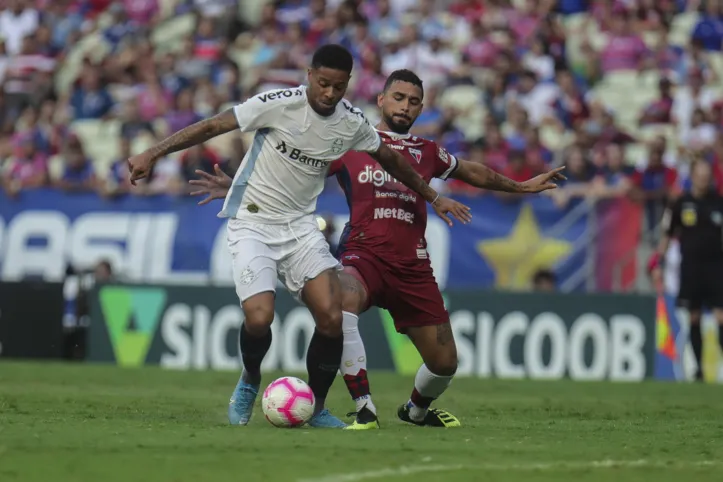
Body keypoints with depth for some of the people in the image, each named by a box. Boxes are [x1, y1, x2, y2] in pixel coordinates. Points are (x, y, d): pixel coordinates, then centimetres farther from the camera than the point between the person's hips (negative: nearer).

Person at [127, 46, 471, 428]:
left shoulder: (353, 123, -3)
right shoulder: (278, 104, -18)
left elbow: (390, 159, 17)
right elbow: (211, 127, -16)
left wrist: (434, 198, 25)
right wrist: (153, 154, -22)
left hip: (300, 225, 4)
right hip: (252, 223, -4)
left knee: (332, 316, -13)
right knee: (259, 317, -22)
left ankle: (315, 407, 8)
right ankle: (250, 382, 12)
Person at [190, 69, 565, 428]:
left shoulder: (427, 153, 16)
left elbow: (472, 172, 34)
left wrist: (521, 186, 43)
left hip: (412, 265, 4)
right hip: (364, 254, -4)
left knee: (444, 362, 3)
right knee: (342, 304, -40)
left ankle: (415, 409, 39)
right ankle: (365, 410, -32)